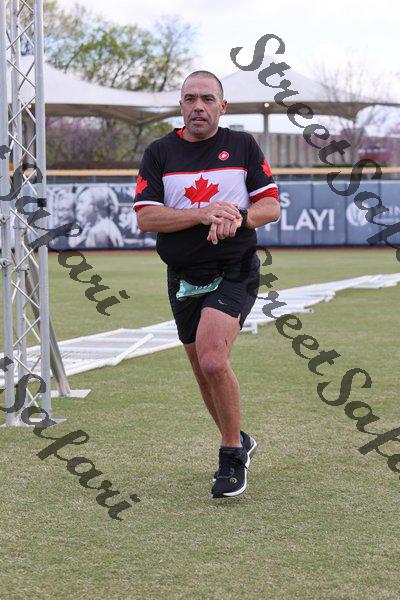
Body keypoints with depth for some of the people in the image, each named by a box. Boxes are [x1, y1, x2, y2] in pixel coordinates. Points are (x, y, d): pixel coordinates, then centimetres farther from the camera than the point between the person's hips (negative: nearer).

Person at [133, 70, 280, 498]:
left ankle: (232, 456, -6)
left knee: (212, 360, -23)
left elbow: (270, 206, 3)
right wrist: (203, 213, -19)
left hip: (234, 274, -3)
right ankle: (238, 443, 36)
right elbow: (145, 217, -6)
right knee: (204, 373, 12)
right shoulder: (159, 153, 4)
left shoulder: (243, 146, 4)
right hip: (183, 280, 3)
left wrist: (237, 216, -18)